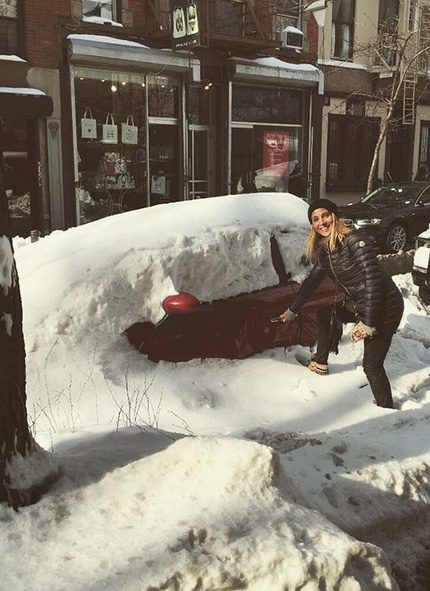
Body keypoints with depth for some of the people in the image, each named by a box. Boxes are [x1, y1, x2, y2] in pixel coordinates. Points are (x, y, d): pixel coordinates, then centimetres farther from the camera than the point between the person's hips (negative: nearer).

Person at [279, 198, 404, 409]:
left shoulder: (355, 241, -21)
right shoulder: (324, 249, 5)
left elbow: (374, 281, -25)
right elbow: (312, 281, 18)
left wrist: (369, 323, -24)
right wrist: (292, 310, 25)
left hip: (385, 307, -9)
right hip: (359, 305, 9)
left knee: (372, 366, -6)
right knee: (325, 315, 24)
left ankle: (387, 409, 9)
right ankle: (320, 363, 39)